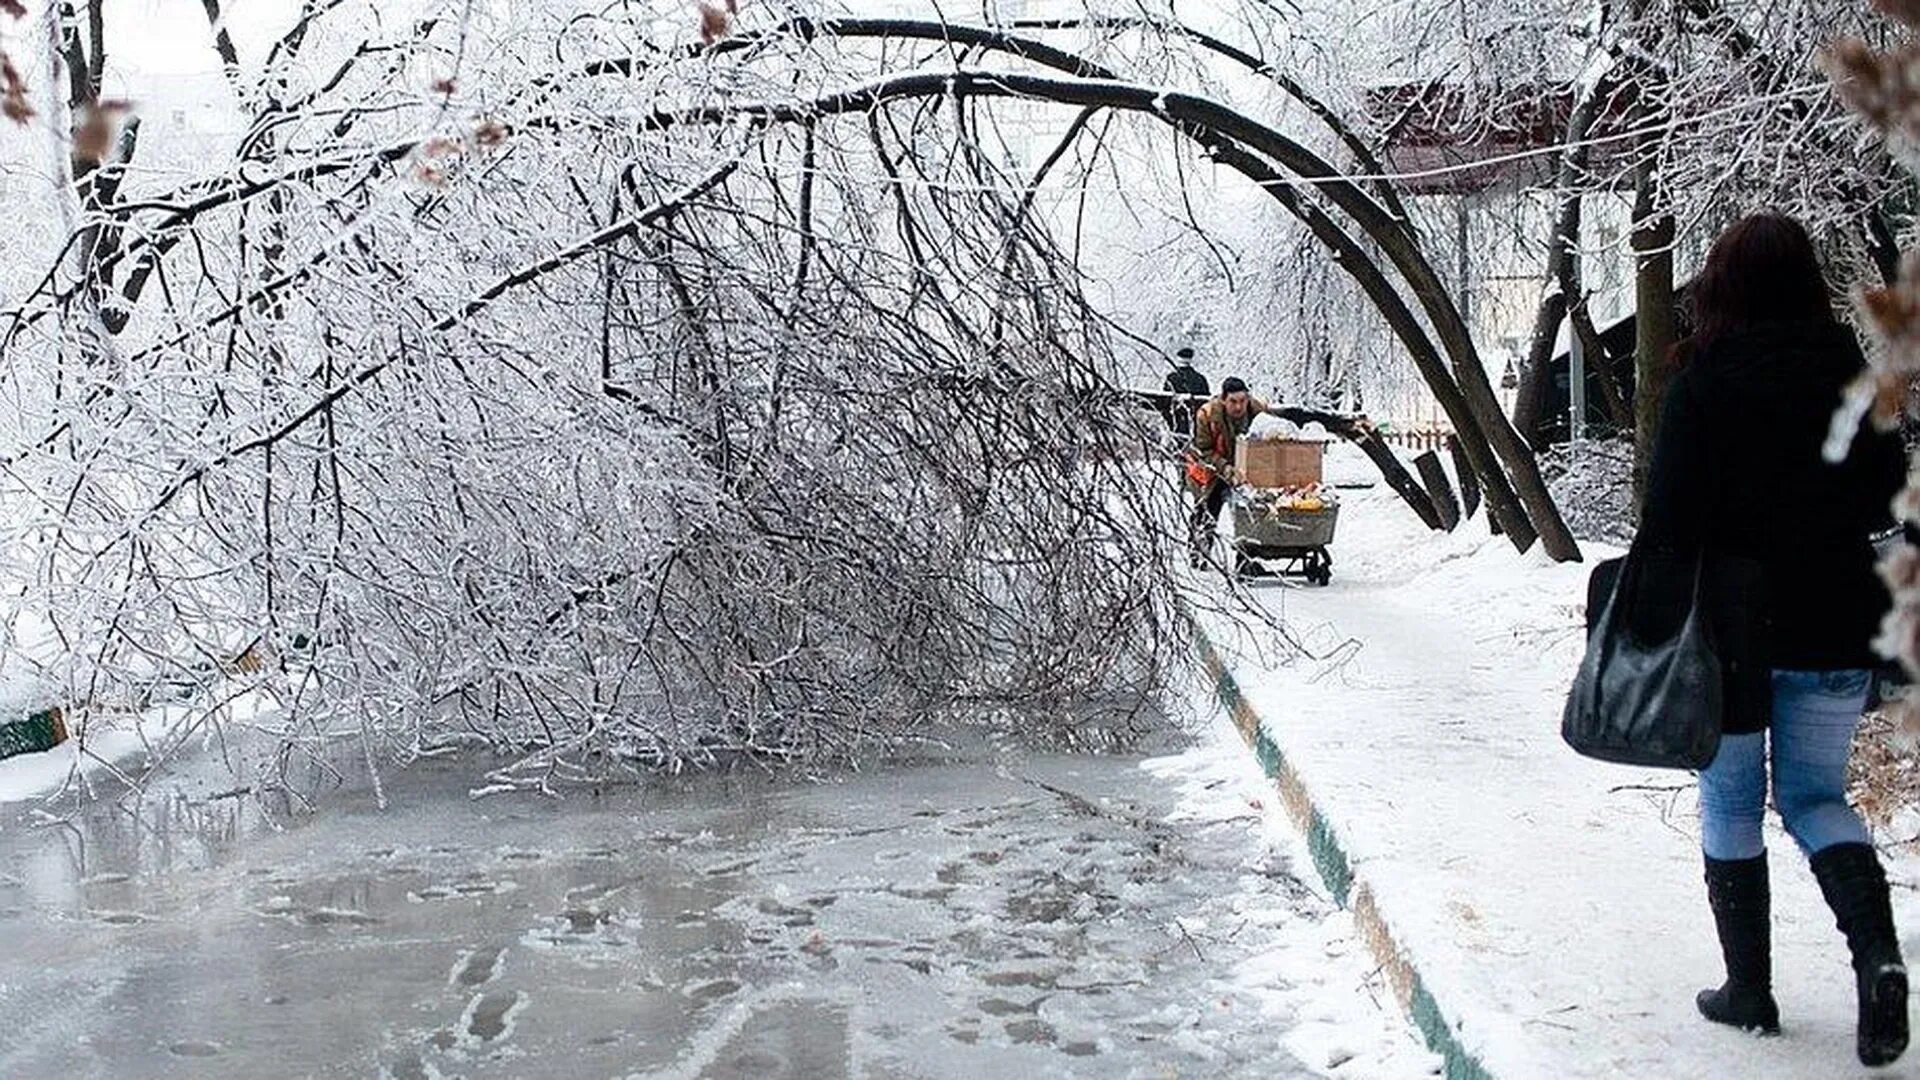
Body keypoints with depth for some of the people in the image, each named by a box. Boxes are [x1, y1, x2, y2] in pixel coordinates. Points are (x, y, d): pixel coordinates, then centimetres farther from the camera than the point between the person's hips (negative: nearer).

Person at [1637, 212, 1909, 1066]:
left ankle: (1749, 987, 15)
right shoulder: (1849, 370, 0)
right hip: (1836, 623, 3)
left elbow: (1670, 513, -13)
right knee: (1816, 796, 14)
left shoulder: (1703, 379, -10)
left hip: (1736, 619, -3)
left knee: (1731, 802, 10)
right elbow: (1885, 499, 7)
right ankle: (1877, 952, -8)